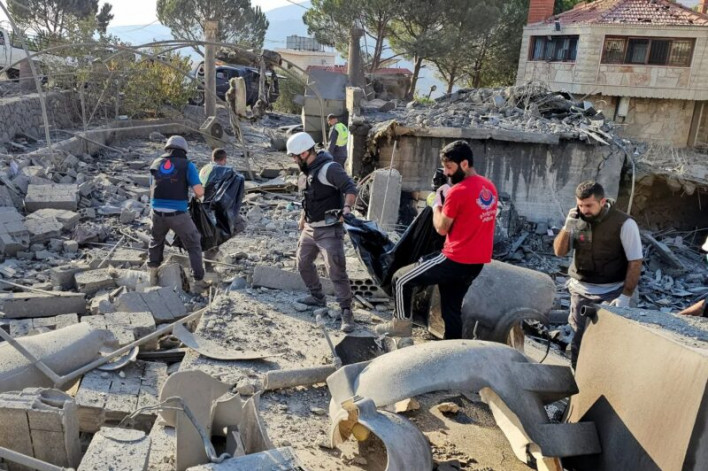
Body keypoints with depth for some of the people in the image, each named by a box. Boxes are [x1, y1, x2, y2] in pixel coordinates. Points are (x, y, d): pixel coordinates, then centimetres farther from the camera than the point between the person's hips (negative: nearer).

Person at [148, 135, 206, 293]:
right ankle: (198, 281, 11)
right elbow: (199, 191, -9)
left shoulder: (156, 163, 14)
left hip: (157, 212, 4)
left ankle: (153, 273, 33)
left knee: (156, 240, 32)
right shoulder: (187, 165, 0)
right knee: (194, 244, 14)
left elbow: (152, 190, 18)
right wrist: (198, 195, 13)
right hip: (178, 214, -4)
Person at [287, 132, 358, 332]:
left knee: (336, 271, -10)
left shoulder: (329, 168, -18)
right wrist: (303, 218, 29)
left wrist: (347, 207, -39)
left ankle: (346, 312, -3)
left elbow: (350, 187, -24)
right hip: (310, 228, 9)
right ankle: (317, 297, 37)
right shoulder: (308, 170, 10)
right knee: (303, 264, 18)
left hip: (329, 230, -9)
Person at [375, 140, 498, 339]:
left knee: (400, 279, 3)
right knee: (452, 308, 19)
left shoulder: (458, 191, -18)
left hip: (455, 260, -9)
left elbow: (441, 228, -10)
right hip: (476, 263, 9)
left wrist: (437, 204, 6)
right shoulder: (489, 187, 9)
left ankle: (402, 325, 14)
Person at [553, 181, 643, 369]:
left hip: (611, 293, -4)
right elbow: (559, 252, 3)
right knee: (578, 339, 10)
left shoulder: (624, 223, -13)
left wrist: (625, 296, -14)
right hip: (580, 291, 4)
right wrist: (567, 228, -14)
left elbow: (635, 262, -10)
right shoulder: (576, 218, 0)